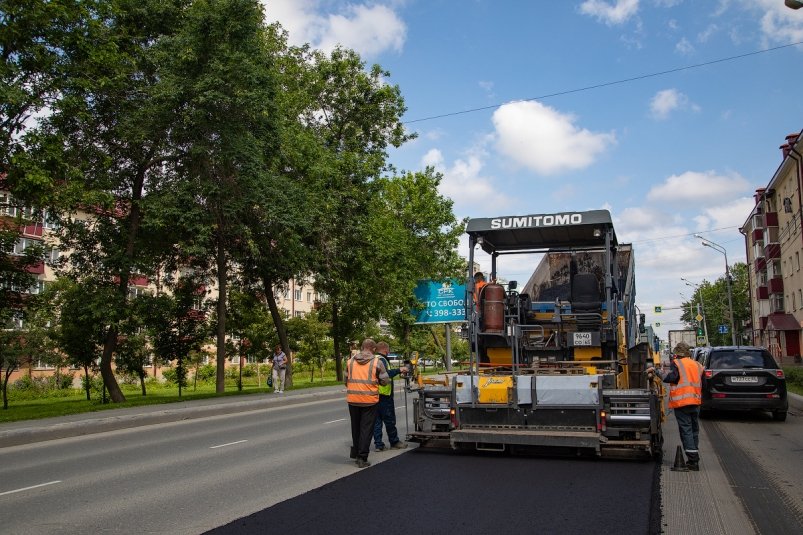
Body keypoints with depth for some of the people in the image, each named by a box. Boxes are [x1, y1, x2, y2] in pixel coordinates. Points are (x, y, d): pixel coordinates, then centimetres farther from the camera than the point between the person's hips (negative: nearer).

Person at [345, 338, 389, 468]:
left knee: (355, 427, 19)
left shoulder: (351, 361, 5)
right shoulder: (377, 362, -6)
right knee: (366, 429, 3)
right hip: (370, 400, -4)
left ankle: (355, 453, 29)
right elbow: (385, 381, -3)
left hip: (352, 400, 4)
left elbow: (346, 380, 10)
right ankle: (362, 458, 2)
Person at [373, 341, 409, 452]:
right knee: (389, 420, 4)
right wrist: (399, 370, -25)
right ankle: (394, 442, 16)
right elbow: (385, 374, -29)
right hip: (384, 395, -8)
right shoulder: (381, 360, -15)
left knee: (377, 420, 9)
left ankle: (378, 444, 10)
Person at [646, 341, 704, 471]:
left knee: (686, 430, -3)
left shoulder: (676, 363, -6)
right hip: (695, 402, 6)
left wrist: (655, 371, -12)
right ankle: (695, 458, 22)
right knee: (694, 430, 16)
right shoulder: (697, 365, 14)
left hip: (681, 402, -6)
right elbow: (702, 384, 17)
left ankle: (693, 461, -8)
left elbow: (670, 377, -20)